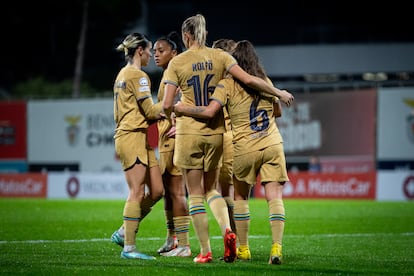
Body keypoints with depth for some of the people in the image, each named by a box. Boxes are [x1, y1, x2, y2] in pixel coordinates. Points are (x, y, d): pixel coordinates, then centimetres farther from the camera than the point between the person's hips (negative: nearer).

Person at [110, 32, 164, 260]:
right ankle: (129, 247, -9)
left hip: (126, 135, 10)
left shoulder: (122, 75, 20)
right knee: (137, 193, -10)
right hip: (133, 137, -10)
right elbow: (150, 110, -13)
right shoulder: (137, 75, -10)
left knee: (156, 190, 7)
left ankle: (123, 233, 12)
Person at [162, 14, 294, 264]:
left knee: (196, 194, 6)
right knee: (211, 189, 17)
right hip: (216, 132, 3)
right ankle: (227, 230, -11)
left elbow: (167, 105, -7)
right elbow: (248, 79, -10)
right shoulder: (220, 56, 0)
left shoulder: (177, 62, -4)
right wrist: (279, 92, 0)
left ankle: (205, 252, 4)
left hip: (189, 132, -3)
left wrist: (175, 119, 14)